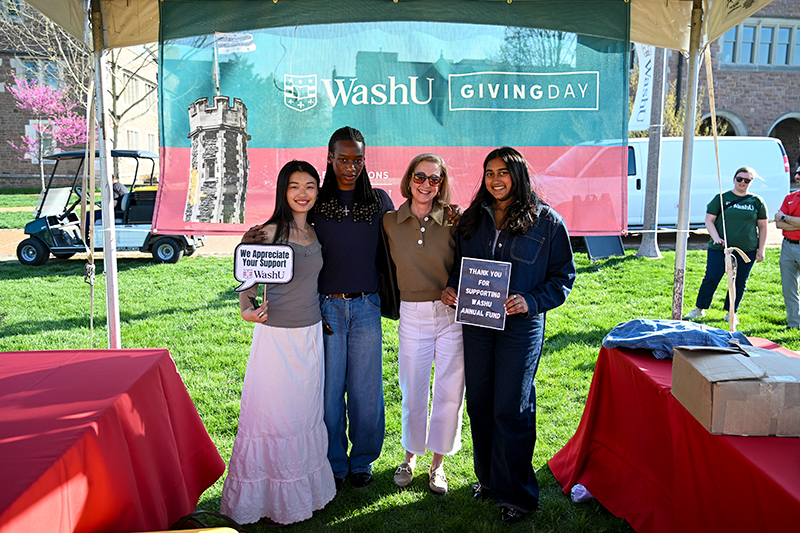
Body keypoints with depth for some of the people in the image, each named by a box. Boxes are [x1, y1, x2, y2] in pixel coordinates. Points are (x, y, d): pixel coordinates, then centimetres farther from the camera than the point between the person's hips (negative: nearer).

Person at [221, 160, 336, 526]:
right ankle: (273, 500, 20)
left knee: (306, 413, 16)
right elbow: (247, 283, -6)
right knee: (274, 416, 2)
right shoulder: (267, 233, -11)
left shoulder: (315, 233, 7)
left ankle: (305, 490, 32)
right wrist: (248, 310, -22)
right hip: (276, 335, -6)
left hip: (311, 334, 6)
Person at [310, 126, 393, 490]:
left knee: (366, 390, 7)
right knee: (330, 389, 6)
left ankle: (362, 461, 26)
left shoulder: (380, 201, 7)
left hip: (366, 307, 1)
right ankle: (334, 463, 24)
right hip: (325, 306, 0)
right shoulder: (315, 202, 4)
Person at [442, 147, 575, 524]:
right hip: (475, 321, 5)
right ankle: (488, 477, 33)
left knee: (511, 409, -1)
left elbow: (563, 276, -2)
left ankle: (516, 495, 17)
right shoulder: (472, 218, 9)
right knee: (478, 403, 12)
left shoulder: (546, 221, -4)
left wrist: (531, 302, -17)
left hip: (521, 325, -4)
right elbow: (460, 262, 18)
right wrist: (452, 287, -2)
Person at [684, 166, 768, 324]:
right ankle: (700, 309, 10)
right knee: (711, 278, -5)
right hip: (720, 248, -2)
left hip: (747, 250, 2)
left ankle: (731, 312, 21)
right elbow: (709, 220, 2)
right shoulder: (722, 198, 3)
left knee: (740, 282, 7)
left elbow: (762, 227, 11)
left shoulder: (757, 201, 8)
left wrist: (761, 249, 4)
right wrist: (716, 238, -13)